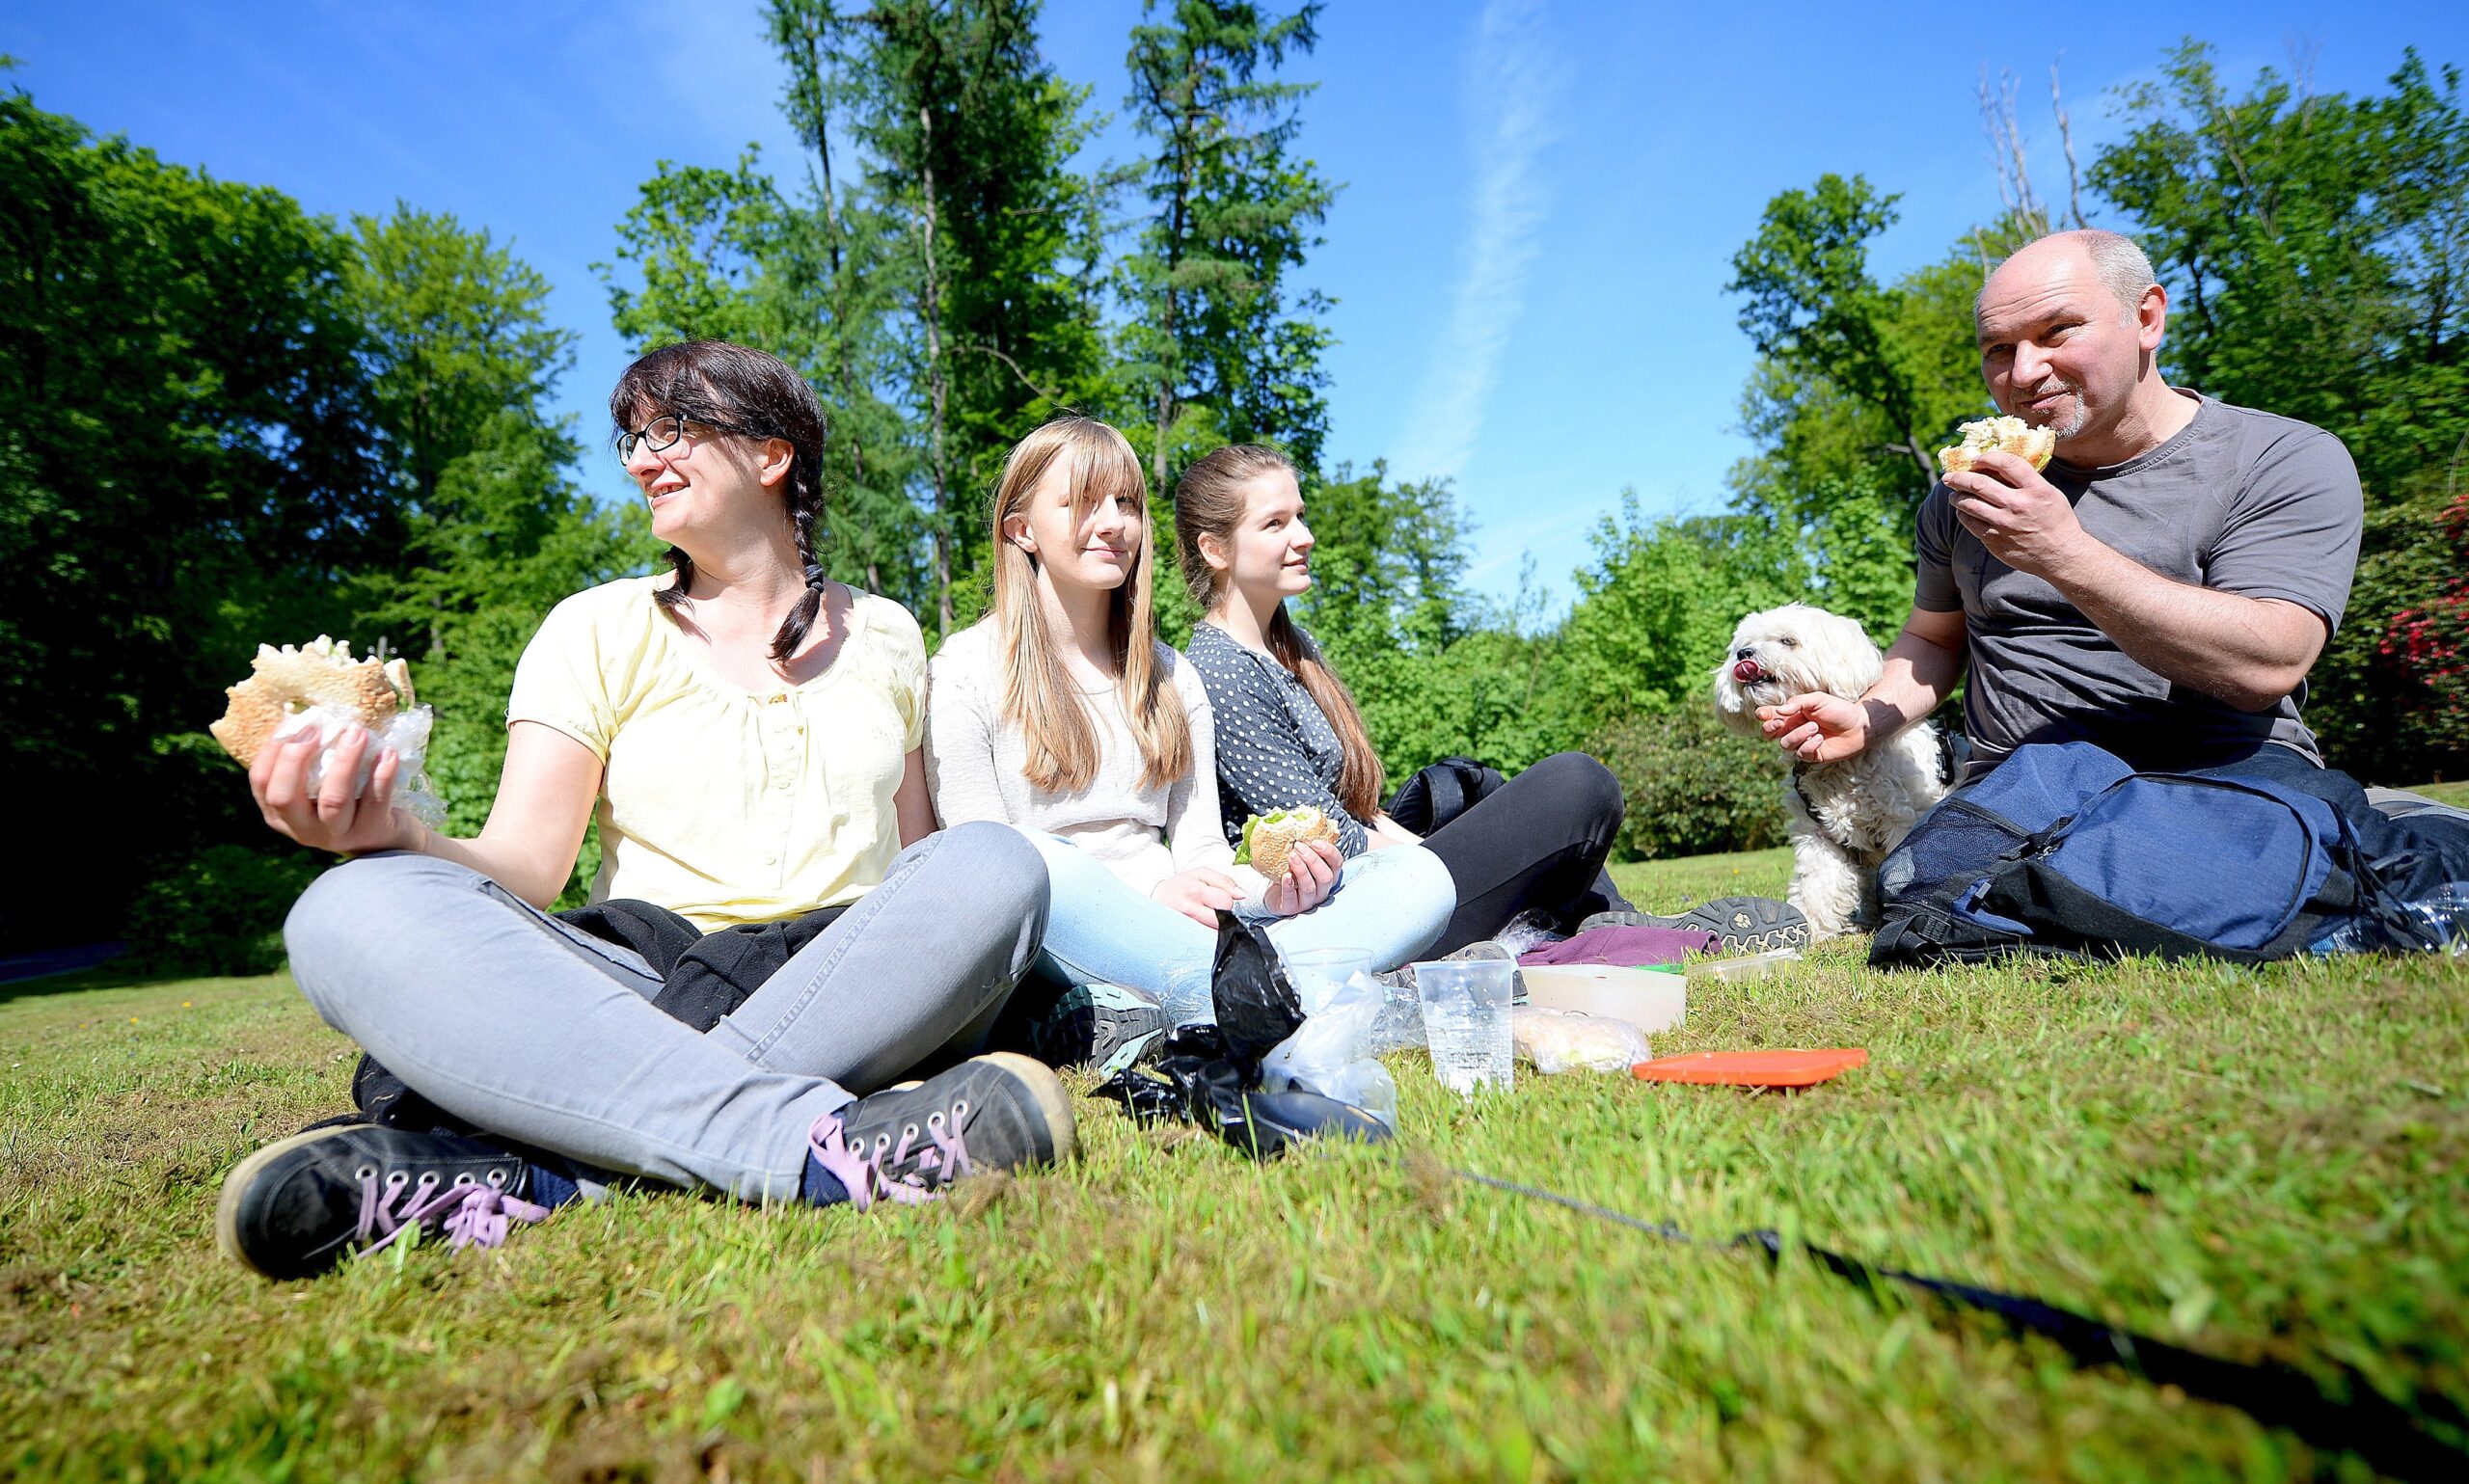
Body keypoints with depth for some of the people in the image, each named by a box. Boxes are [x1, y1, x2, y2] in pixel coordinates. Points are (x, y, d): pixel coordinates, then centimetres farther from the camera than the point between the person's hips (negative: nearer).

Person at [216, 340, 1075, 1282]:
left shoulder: (883, 636, 14)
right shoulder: (601, 630, 9)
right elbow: (525, 866, -1)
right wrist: (396, 834, -22)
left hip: (853, 1007, 1)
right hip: (643, 1010, 0)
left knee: (992, 865, -28)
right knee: (353, 910, -23)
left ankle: (536, 1175, -32)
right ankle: (825, 1146, -41)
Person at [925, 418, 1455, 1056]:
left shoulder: (1172, 676, 17)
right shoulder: (966, 670, 2)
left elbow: (1200, 846, 11)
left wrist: (1270, 889, -12)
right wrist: (1146, 897, -21)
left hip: (1177, 937, 5)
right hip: (1054, 952, -4)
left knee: (1420, 878, -14)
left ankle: (1141, 1023, -34)